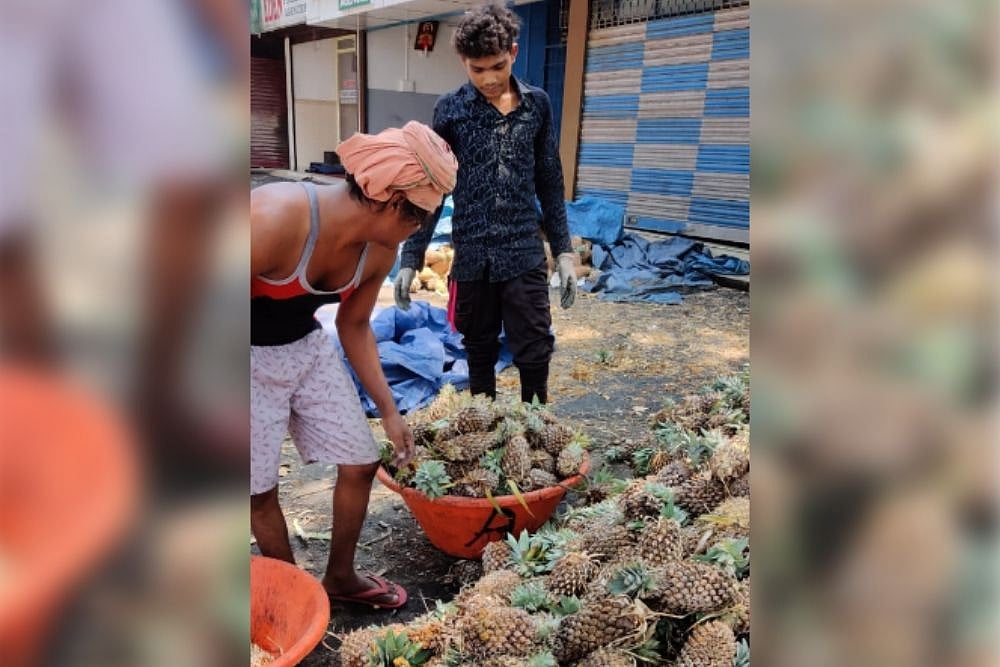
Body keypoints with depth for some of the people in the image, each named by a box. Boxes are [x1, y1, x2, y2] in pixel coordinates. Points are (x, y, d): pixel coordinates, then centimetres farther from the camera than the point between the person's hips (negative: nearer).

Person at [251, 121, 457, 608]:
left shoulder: (380, 249, -12)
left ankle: (340, 578, 31)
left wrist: (389, 411, 5)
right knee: (260, 488, 5)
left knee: (360, 462, 7)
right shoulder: (275, 218, -34)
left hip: (307, 346, 6)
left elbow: (354, 326, 3)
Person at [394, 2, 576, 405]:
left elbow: (550, 183, 9)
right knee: (480, 353, 13)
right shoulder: (450, 109, -1)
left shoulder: (537, 104, 4)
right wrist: (410, 259, -1)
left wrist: (564, 252, 7)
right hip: (471, 257, 0)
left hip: (524, 254, 0)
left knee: (535, 355, 3)